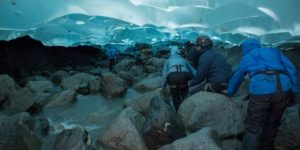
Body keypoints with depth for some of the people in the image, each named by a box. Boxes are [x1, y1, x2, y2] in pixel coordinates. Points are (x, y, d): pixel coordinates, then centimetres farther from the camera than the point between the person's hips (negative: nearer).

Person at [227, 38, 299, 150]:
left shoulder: (246, 58, 28)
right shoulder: (274, 51, 31)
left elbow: (235, 79, 37)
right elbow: (291, 69, 17)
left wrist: (229, 93, 52)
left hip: (260, 91, -3)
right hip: (284, 89, 3)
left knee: (253, 128, 9)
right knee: (272, 123, 23)